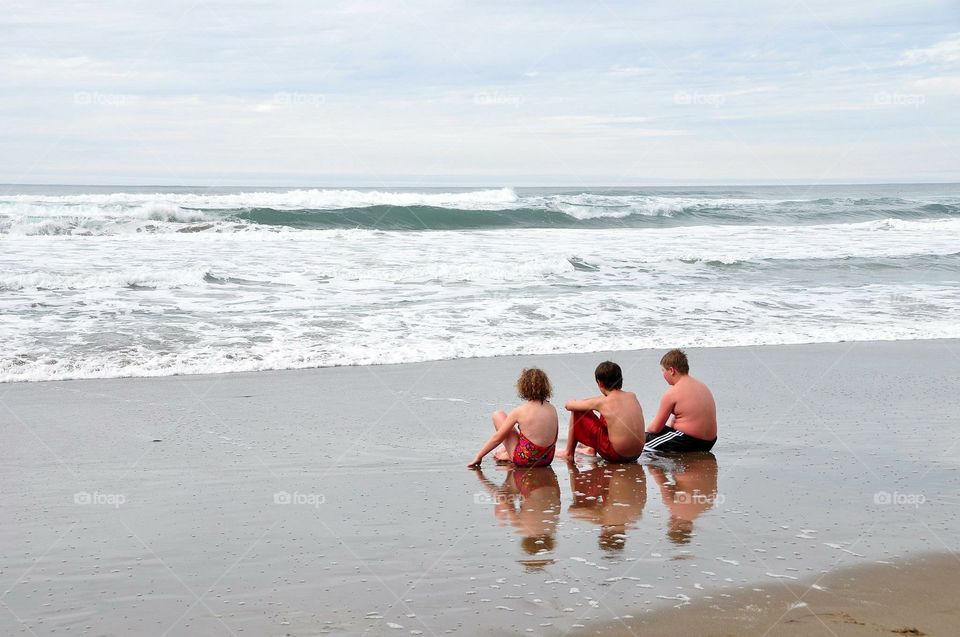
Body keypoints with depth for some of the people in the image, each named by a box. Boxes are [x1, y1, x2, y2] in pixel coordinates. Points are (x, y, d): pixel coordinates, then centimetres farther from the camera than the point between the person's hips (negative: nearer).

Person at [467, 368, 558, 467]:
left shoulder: (520, 411, -17)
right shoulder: (553, 410, -4)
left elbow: (497, 437, -10)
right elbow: (554, 439, 7)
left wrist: (478, 456, 1)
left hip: (525, 459, -5)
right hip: (548, 459, 5)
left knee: (498, 415, 9)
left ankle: (509, 456, 17)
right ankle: (507, 452, 30)